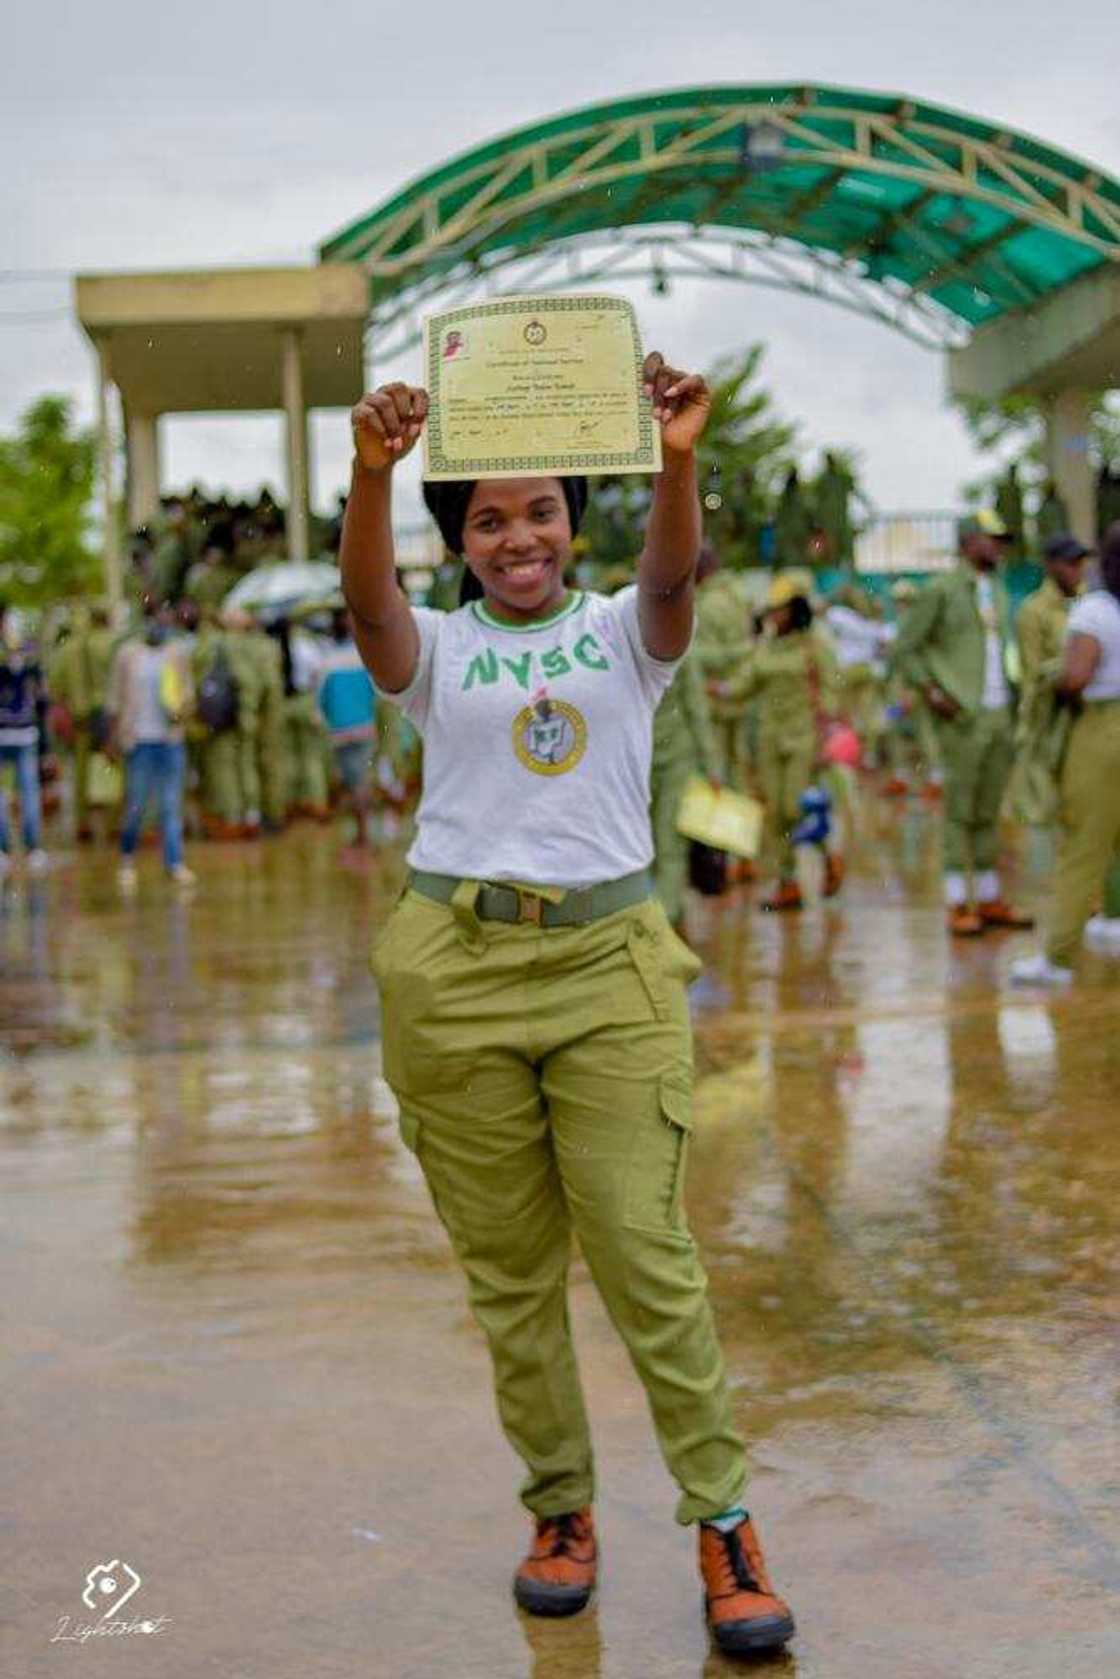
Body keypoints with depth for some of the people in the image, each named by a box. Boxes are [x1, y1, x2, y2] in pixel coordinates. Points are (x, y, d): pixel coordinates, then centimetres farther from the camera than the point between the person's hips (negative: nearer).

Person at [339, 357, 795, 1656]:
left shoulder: (623, 631, 6)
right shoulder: (437, 650, 5)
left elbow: (674, 574, -16)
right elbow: (366, 596, -17)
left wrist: (678, 460, -36)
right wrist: (373, 473, -36)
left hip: (612, 963, -1)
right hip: (458, 968, 1)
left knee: (646, 1251, -5)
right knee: (508, 1266, 8)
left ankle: (723, 1523, 5)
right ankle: (560, 1507, 24)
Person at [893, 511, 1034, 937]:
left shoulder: (998, 592, 16)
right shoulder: (940, 590, -5)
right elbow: (905, 649, -5)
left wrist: (1013, 700, 14)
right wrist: (930, 692, -16)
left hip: (999, 714, 6)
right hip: (962, 716, -6)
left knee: (989, 810, 10)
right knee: (960, 810, -4)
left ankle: (990, 898, 15)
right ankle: (958, 905, 0)